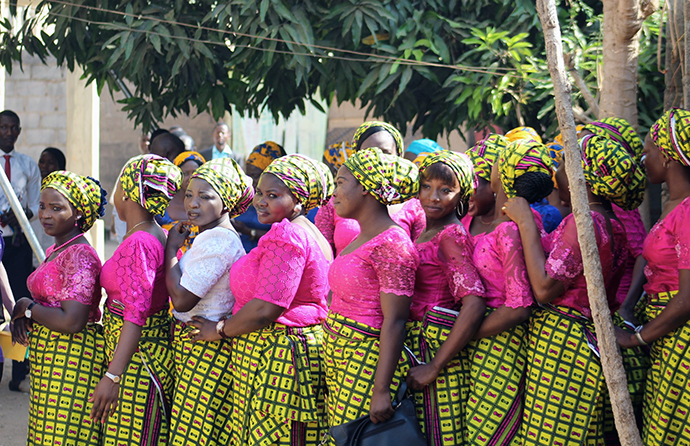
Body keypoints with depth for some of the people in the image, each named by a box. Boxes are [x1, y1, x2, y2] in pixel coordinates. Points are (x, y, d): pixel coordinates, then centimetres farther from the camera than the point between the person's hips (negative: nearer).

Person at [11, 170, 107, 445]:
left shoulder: (79, 256, -17)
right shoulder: (54, 251, 14)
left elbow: (72, 322, -25)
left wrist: (27, 308, -10)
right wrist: (22, 317, 0)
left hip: (70, 358, -10)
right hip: (47, 359, 10)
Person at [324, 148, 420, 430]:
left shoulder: (391, 243, -15)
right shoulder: (361, 239, 14)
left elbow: (394, 322, -19)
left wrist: (381, 390, -21)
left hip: (368, 362, -9)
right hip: (336, 355, 9)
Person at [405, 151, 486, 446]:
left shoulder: (452, 236, -13)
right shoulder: (425, 233, 13)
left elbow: (474, 306, -24)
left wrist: (434, 366, -21)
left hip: (436, 345, -8)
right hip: (413, 344, 8)